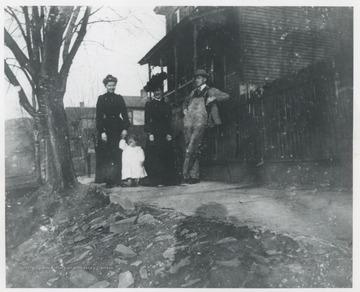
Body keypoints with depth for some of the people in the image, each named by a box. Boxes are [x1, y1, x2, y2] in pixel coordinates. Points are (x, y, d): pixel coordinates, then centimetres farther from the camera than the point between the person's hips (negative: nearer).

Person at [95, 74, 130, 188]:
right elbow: (98, 116, -2)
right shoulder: (101, 98, 4)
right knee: (106, 155, -4)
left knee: (117, 155, 2)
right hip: (106, 128, -2)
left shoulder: (119, 98, 11)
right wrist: (102, 131, -11)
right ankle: (108, 180, 0)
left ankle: (117, 178, 9)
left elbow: (124, 114, 8)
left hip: (117, 128, 2)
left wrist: (125, 128, -4)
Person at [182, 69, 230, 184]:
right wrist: (185, 109, 21)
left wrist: (213, 99, -6)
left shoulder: (211, 91, 13)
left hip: (200, 122, -5)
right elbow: (185, 102, 42)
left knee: (192, 149, -14)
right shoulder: (193, 92, 26)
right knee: (189, 148, -1)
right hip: (188, 121, 5)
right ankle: (194, 175, 3)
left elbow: (226, 96, 7)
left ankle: (185, 174, -9)